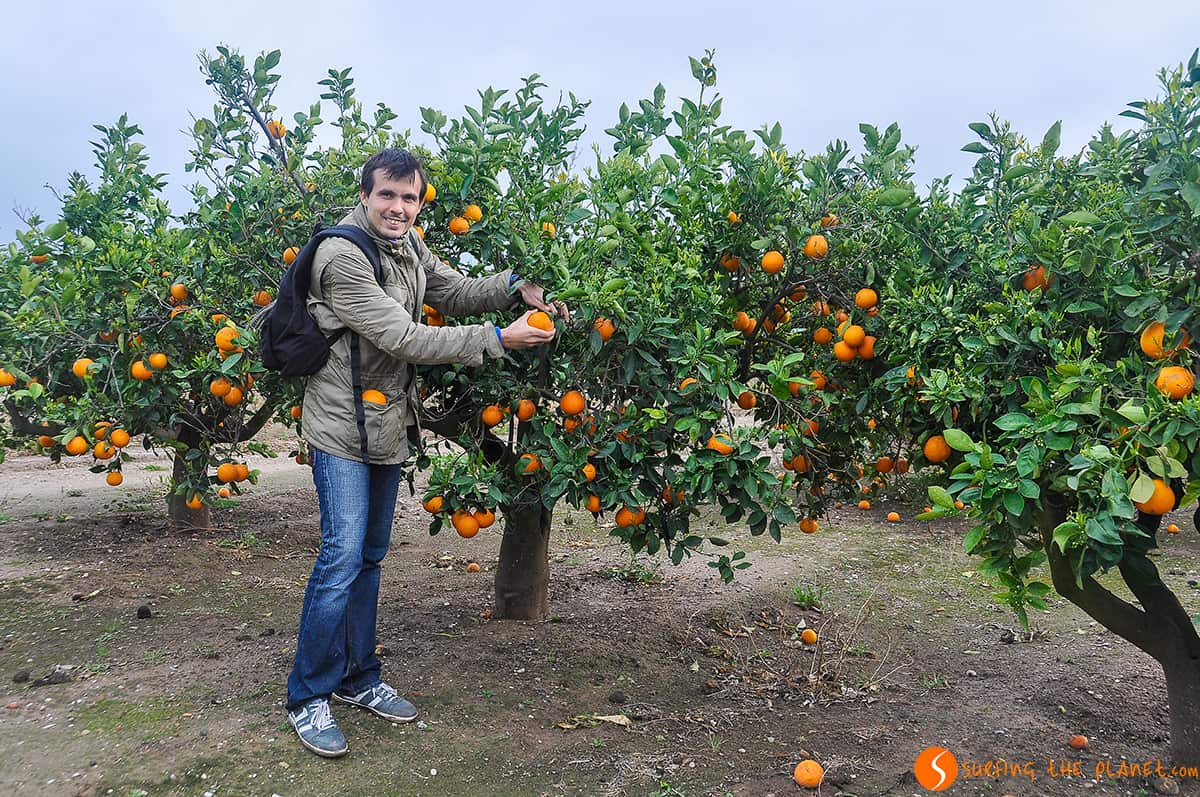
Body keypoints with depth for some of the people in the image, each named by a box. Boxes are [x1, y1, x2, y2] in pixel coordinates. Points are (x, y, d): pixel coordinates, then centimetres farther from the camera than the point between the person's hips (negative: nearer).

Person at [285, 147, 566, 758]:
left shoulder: (406, 245, 7)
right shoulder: (342, 257, -20)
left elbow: (453, 292, 15)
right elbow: (404, 338, -25)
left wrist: (516, 287, -4)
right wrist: (498, 339, -25)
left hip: (387, 426, 8)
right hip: (343, 428, -8)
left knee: (370, 554, 14)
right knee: (342, 557, -8)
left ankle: (357, 679, 28)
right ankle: (308, 697, 8)